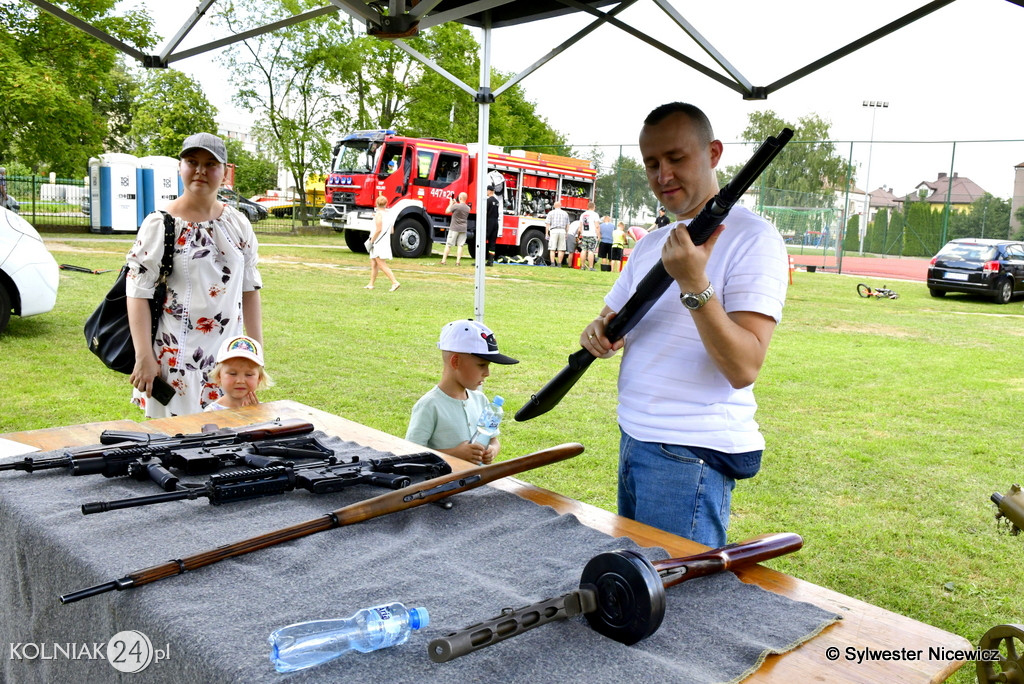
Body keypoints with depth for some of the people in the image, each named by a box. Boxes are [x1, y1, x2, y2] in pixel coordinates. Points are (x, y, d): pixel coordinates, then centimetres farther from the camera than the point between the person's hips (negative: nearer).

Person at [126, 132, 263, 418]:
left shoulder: (238, 224, 6)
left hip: (228, 357, 4)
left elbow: (250, 289, 10)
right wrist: (144, 358, -13)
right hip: (177, 358, -4)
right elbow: (138, 293, -8)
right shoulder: (161, 224, -6)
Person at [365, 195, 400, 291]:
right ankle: (371, 284, 21)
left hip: (378, 243, -9)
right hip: (386, 242, 9)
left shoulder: (379, 214, -12)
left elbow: (378, 230, -21)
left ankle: (395, 282, -21)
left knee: (382, 265, -12)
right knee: (373, 264, 17)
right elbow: (392, 231, 16)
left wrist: (371, 240, -13)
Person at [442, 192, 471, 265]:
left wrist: (451, 203, 10)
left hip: (454, 228, -4)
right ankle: (458, 261, 0)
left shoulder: (455, 206, -15)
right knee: (460, 245, 5)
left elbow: (447, 211, -2)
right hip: (463, 229, 4)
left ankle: (443, 260, 5)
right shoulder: (468, 208, 3)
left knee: (448, 244, 3)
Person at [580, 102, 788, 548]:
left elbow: (744, 368, -21)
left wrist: (694, 285, -31)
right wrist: (599, 333, -4)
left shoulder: (752, 238, -12)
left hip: (690, 457, -8)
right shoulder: (650, 245, 14)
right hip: (633, 442, 8)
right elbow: (613, 319, 19)